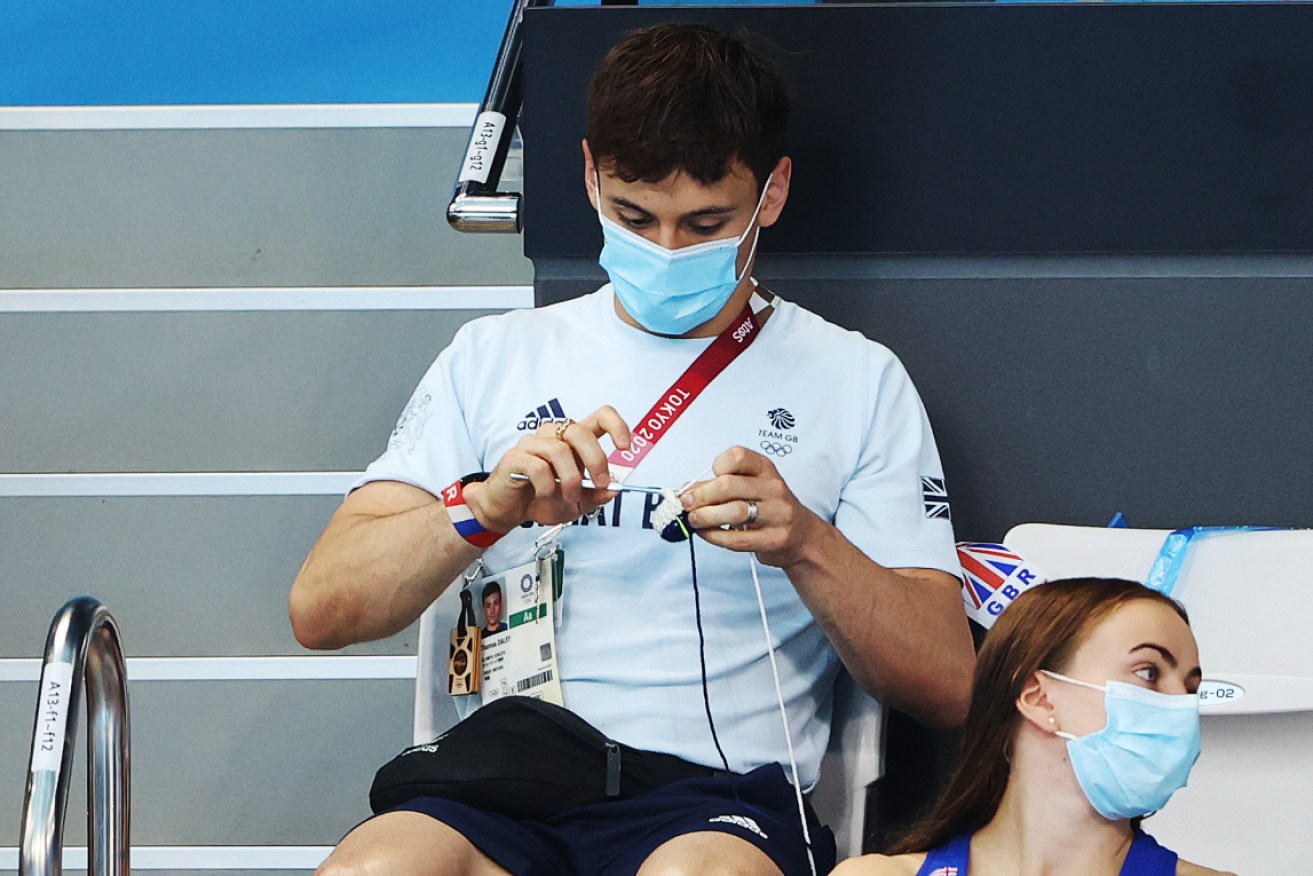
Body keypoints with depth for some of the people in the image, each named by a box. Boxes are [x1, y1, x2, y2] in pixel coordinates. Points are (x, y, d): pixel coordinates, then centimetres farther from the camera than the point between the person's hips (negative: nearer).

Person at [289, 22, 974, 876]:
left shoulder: (857, 381, 14)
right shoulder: (496, 356, 19)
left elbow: (946, 686, 6)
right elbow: (320, 608, 8)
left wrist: (807, 546, -11)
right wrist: (485, 508, -10)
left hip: (724, 796, -2)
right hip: (504, 780, 2)